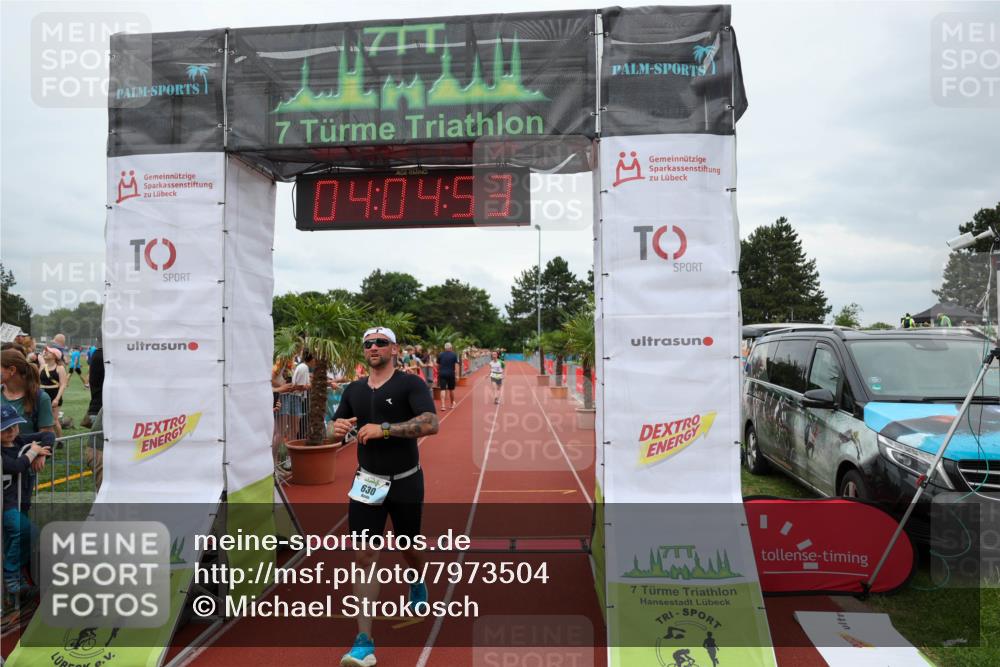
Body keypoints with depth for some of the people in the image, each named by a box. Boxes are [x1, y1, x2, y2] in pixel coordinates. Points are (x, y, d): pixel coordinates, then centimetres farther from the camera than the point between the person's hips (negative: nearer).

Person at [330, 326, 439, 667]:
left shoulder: (410, 384, -11)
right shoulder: (353, 390, 6)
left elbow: (431, 423, -25)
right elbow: (337, 436, 12)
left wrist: (384, 429, -30)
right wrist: (338, 430, -12)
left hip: (405, 483, -3)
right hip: (367, 482, 3)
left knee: (408, 549, 16)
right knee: (364, 556, -4)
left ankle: (417, 583, 51)